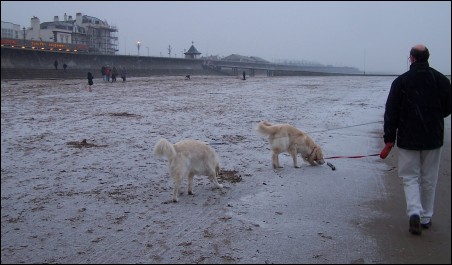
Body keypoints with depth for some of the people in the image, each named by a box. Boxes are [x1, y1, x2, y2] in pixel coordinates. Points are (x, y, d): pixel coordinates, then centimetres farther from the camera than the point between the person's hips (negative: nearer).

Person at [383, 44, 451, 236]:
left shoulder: (401, 81, -8)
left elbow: (391, 112, -8)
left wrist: (389, 138, -1)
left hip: (408, 139, -2)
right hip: (433, 139, 2)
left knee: (410, 177, 6)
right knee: (429, 179, 13)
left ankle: (415, 212, -13)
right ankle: (426, 218, 21)